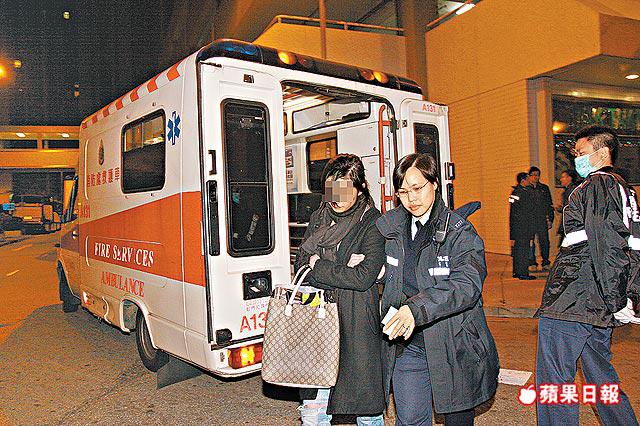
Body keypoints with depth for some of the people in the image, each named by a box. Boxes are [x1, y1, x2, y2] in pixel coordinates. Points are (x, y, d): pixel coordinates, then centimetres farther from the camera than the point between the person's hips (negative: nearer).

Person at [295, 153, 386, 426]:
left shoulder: (373, 222, -6)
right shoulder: (318, 218, 11)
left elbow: (363, 278, -14)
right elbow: (301, 265, 5)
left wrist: (318, 266, -6)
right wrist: (342, 269, -11)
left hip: (357, 324, -4)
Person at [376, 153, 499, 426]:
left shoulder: (460, 232, -12)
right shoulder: (392, 226, 3)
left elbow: (467, 285, -26)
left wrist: (417, 308, -37)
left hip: (453, 347, -3)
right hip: (406, 347, 3)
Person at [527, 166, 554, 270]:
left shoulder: (544, 188, 14)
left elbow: (549, 204, 15)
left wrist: (550, 219, 7)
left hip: (542, 219, 2)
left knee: (544, 241, -1)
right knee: (530, 241, -1)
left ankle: (546, 263, 9)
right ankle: (532, 263, 7)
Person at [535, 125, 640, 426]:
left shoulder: (595, 186, -11)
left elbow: (607, 247, -21)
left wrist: (614, 301, -19)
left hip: (569, 302, -10)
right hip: (599, 306, 10)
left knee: (553, 378, 0)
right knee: (600, 375, 22)